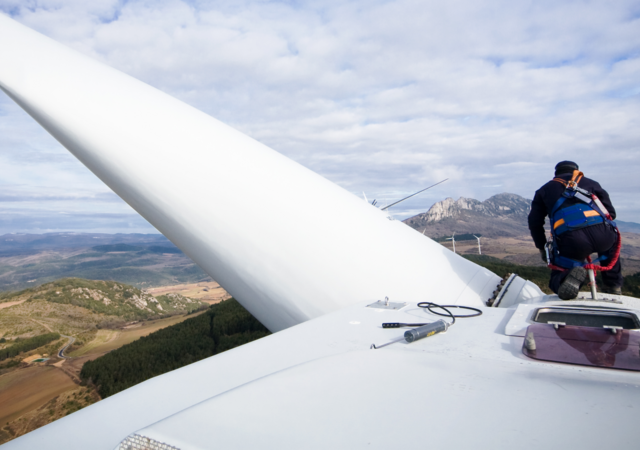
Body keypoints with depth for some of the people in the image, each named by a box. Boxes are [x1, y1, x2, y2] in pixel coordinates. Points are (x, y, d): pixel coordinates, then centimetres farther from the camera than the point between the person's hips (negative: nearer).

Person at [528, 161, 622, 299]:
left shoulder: (545, 190, 27)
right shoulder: (590, 183, 30)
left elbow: (535, 222, 21)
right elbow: (611, 212, 28)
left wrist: (542, 248, 31)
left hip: (571, 241, -2)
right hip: (602, 235, 3)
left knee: (558, 278, 15)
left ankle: (571, 277, -21)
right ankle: (614, 287, 36)